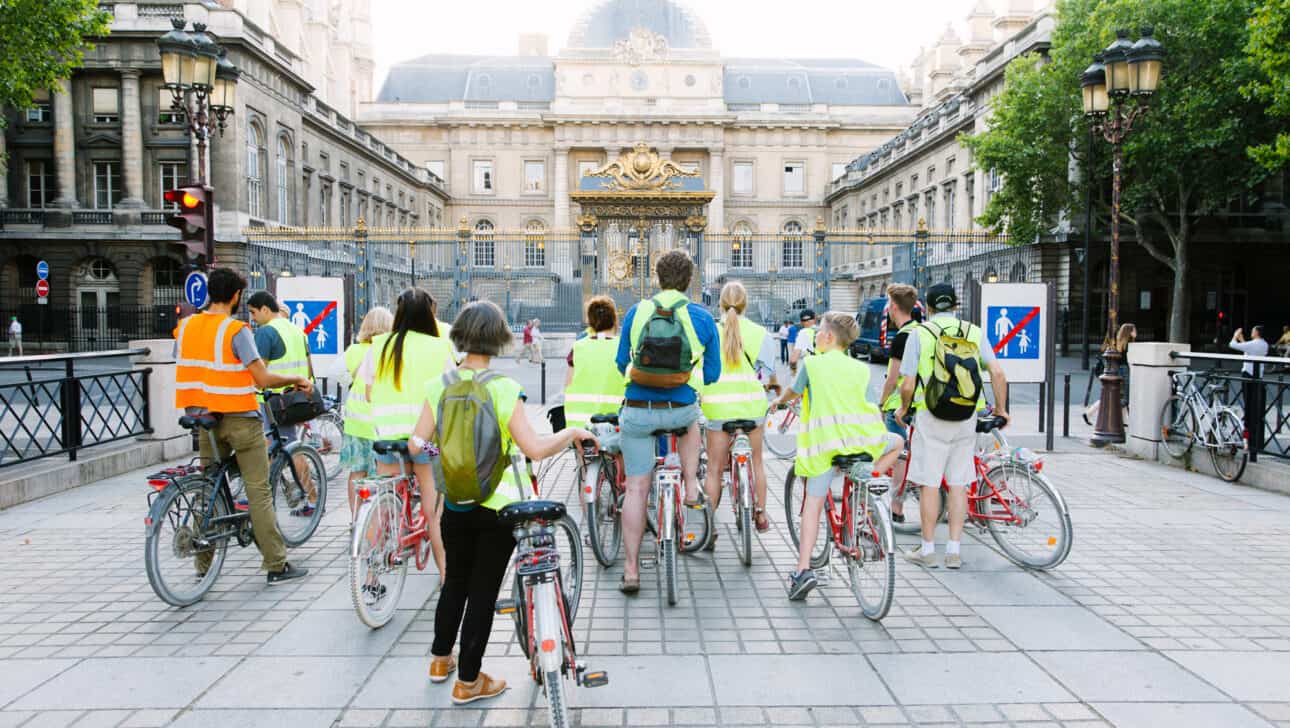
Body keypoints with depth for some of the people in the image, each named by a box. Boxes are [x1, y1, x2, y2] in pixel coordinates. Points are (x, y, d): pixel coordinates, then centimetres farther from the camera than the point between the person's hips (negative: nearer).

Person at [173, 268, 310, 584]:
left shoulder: (185, 327, 6)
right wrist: (297, 379, -2)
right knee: (258, 492, -1)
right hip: (240, 418, -6)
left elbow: (186, 371, 12)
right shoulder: (236, 330, -14)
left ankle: (203, 564, 19)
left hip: (205, 418, 6)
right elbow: (263, 378, -17)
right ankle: (276, 564, 3)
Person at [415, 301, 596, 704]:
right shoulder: (503, 389, -17)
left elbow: (416, 442, -5)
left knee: (455, 582, 23)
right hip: (498, 505, -4)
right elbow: (534, 448, -22)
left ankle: (441, 660, 39)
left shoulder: (438, 386, -5)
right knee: (483, 592, 7)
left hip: (455, 502, 4)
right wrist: (572, 432, -6)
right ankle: (468, 681, 18)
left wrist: (418, 445, 18)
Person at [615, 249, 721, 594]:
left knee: (636, 489, 8)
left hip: (637, 410, 0)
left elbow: (621, 363, 10)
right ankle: (691, 488, 31)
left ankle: (631, 571, 11)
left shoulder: (636, 312, 1)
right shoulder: (702, 318, -2)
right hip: (680, 409, 0)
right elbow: (712, 374, 4)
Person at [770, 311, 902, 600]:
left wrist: (779, 401, 43)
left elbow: (794, 392, 21)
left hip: (823, 441, -1)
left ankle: (803, 570, -6)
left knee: (813, 504, 3)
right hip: (861, 437, 1)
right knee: (897, 442, 31)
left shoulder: (811, 363, 7)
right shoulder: (861, 369, 14)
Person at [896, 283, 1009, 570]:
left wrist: (904, 409, 11)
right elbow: (997, 373, -3)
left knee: (929, 484, 4)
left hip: (930, 417, -3)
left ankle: (927, 550, 12)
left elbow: (907, 385, -8)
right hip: (966, 418, 3)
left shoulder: (919, 334, -4)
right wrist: (1001, 409, 9)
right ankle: (954, 550, 14)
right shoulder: (974, 332, 4)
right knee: (958, 484, 10)